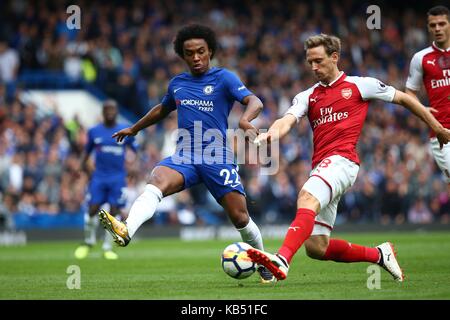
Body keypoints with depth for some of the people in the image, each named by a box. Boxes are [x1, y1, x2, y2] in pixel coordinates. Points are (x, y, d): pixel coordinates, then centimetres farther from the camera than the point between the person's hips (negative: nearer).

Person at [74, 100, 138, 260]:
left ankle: (107, 248, 6)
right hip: (99, 176, 1)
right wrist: (84, 164, 0)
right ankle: (88, 242, 17)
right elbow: (87, 151, 16)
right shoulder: (94, 131, 6)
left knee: (114, 211, -4)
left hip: (118, 177, -1)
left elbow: (137, 151, 9)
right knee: (92, 209, -5)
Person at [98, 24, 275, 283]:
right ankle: (126, 231, -54)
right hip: (185, 156, 3)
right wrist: (134, 129, 45)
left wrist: (245, 120, -36)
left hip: (218, 158, -3)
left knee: (240, 218, -4)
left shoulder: (224, 78, 1)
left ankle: (265, 266, 23)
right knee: (157, 181, -29)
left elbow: (254, 102, -13)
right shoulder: (177, 84, 16)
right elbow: (162, 109, 37)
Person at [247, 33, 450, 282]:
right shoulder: (307, 96, 21)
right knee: (316, 248, -1)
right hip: (320, 167, 6)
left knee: (307, 197, -36)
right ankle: (379, 255, 18)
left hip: (341, 160, -6)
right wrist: (271, 133, -21)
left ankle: (282, 260, -53)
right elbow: (287, 121, 3)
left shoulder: (359, 85, 10)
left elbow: (403, 99, 18)